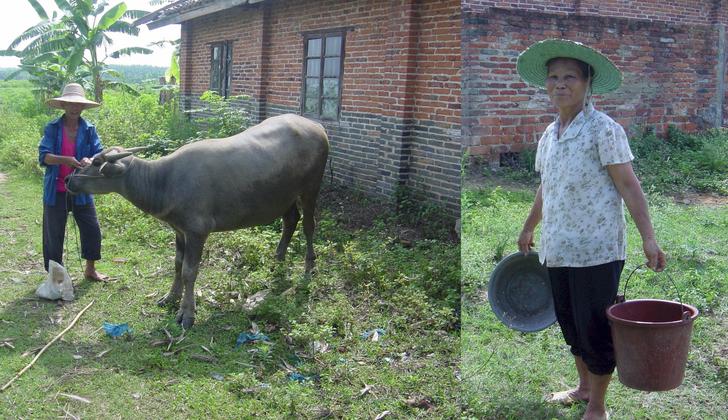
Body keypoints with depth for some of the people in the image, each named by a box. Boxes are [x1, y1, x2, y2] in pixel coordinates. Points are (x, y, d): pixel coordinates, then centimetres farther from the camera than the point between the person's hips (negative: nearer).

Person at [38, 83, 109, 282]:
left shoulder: (89, 129, 2)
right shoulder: (52, 128, -4)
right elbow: (43, 155, -13)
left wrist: (90, 160, -27)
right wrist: (65, 160, -31)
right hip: (56, 191, -2)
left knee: (92, 230, 5)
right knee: (54, 234, 7)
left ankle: (90, 270, 26)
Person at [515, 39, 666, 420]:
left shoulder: (603, 129, -9)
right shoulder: (549, 135, 11)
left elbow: (628, 184, -12)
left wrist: (648, 238, -19)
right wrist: (529, 229, 31)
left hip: (596, 250, -7)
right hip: (557, 249, 7)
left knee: (594, 328, 1)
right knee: (569, 322, 17)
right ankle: (583, 387, 37)